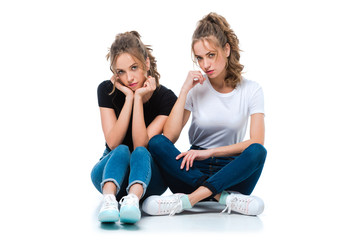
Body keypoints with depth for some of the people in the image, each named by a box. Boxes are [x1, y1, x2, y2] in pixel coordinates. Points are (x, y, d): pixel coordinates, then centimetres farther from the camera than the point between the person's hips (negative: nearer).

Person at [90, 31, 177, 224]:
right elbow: (113, 143, -17)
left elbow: (141, 144, -21)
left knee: (140, 153, -32)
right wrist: (129, 98, -22)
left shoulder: (166, 98, -12)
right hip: (109, 170, 1)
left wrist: (138, 98, -24)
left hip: (148, 176, -1)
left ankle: (133, 199, -59)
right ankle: (109, 199, -57)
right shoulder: (107, 90, -7)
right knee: (122, 151, -31)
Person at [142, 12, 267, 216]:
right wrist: (184, 91, -12)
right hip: (194, 170, 1)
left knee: (257, 152, -32)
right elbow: (169, 137, -9)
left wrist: (210, 152, -17)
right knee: (157, 143, -26)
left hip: (232, 172, -1)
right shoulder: (196, 89, 4)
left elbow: (257, 142, -11)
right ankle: (225, 199, -32)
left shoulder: (251, 90, 2)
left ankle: (186, 200, -36)